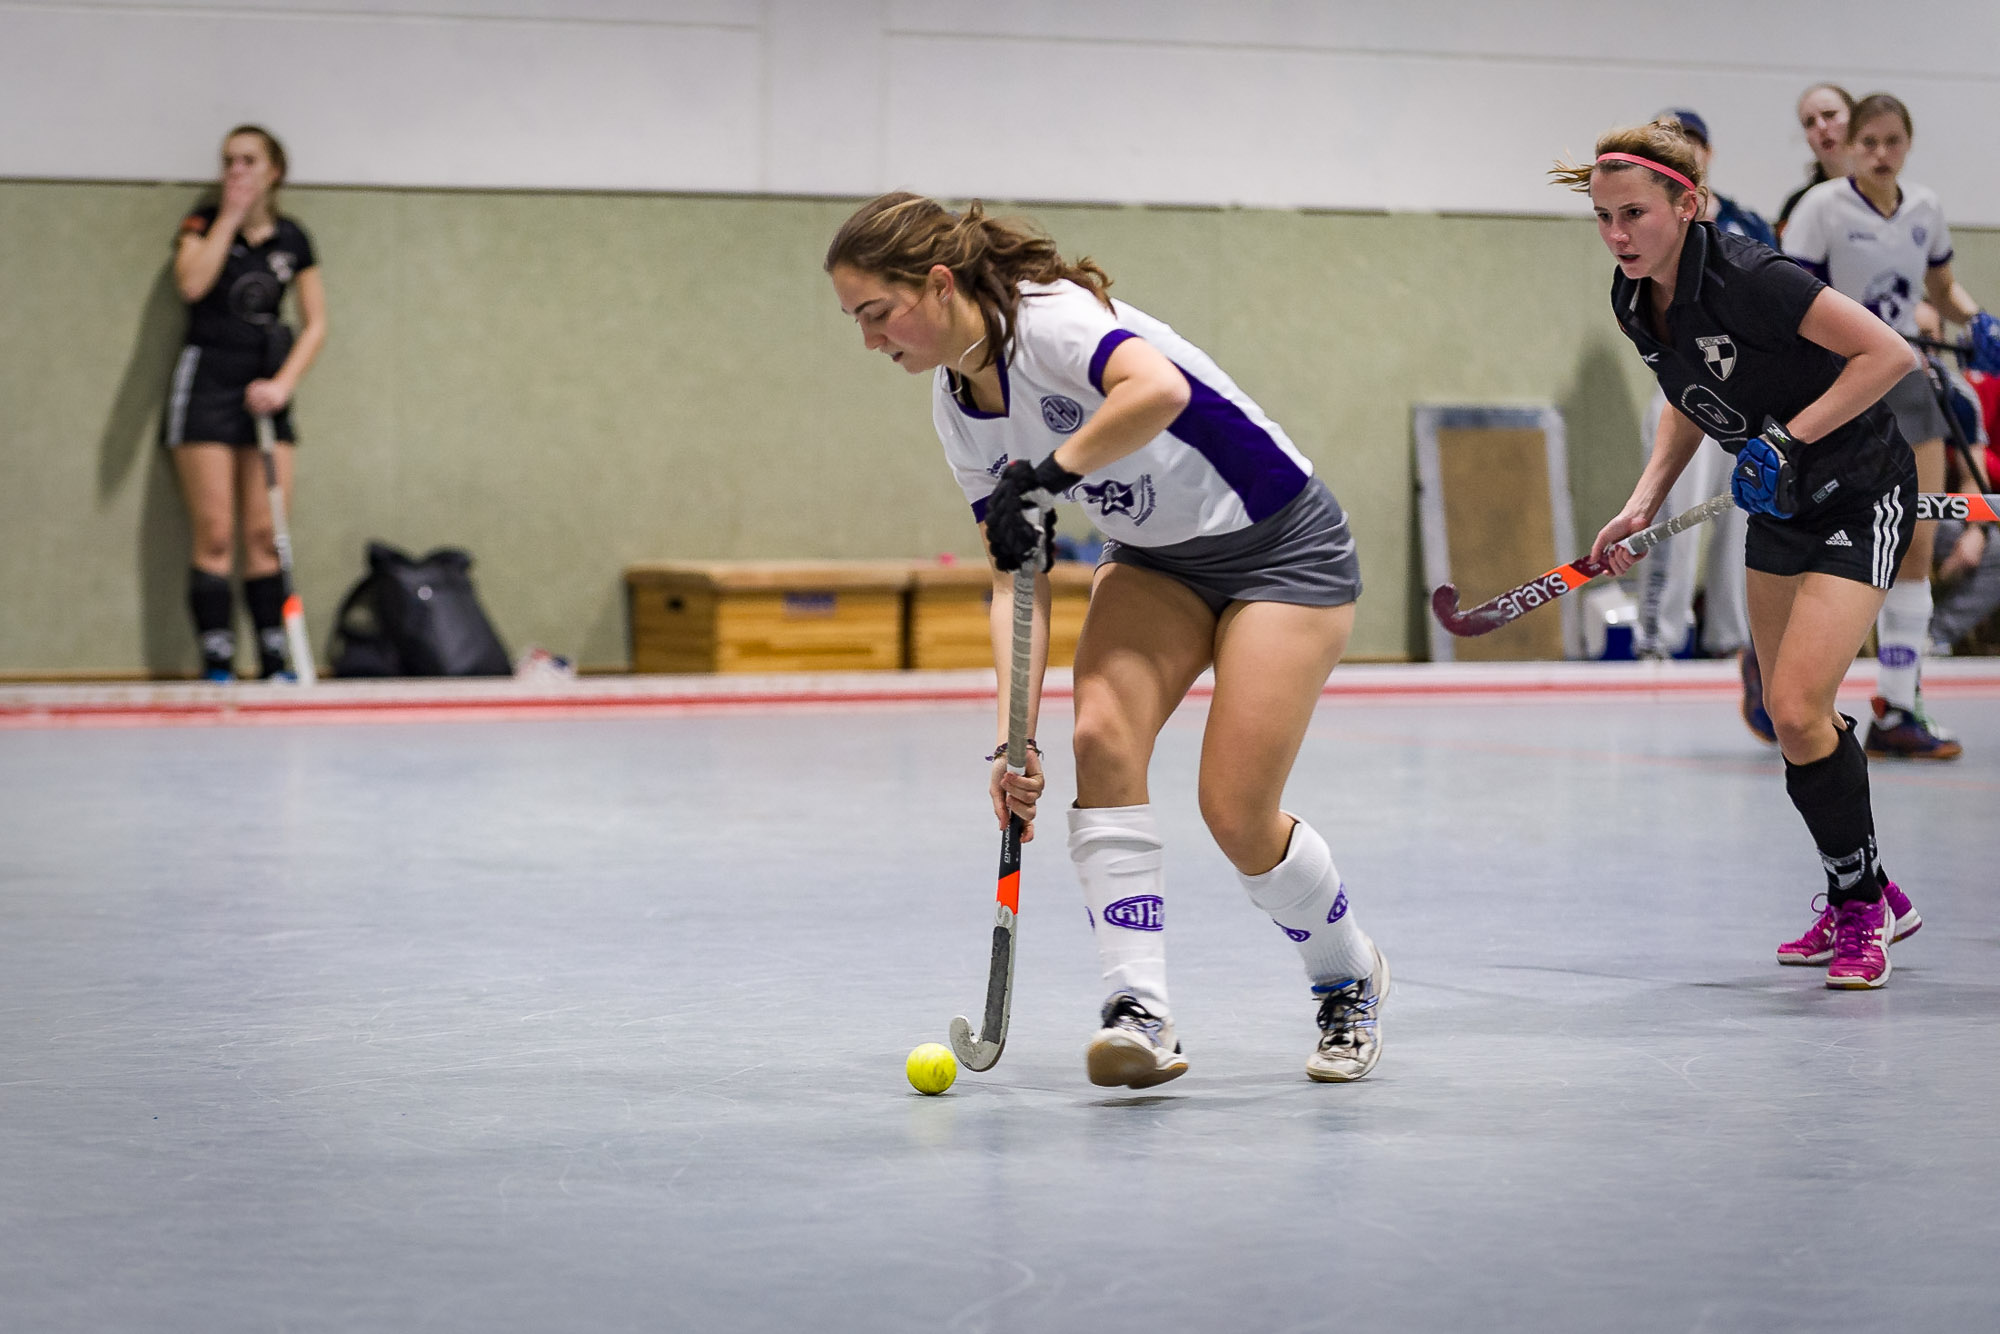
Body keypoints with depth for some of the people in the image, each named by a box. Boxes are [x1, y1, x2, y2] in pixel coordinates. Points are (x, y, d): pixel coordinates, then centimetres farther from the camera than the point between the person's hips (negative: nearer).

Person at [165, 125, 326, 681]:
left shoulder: (292, 239, 9)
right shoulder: (203, 224, 1)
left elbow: (316, 322, 8)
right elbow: (191, 283, -19)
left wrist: (283, 383, -6)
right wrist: (230, 216, -12)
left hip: (266, 392, 3)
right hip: (207, 383, -3)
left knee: (266, 536, -1)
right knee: (215, 536, -8)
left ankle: (273, 663, 1)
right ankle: (217, 665, -9)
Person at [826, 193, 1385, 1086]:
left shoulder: (1050, 316, -26)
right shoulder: (957, 407, -2)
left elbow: (1159, 389, -49)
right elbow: (1014, 579, -2)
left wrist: (1047, 473, -38)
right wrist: (1013, 738, -12)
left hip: (1283, 549, -7)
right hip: (1157, 557, 7)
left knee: (1235, 815, -11)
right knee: (1102, 733, -19)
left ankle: (1351, 978, 18)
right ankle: (1140, 1012, -20)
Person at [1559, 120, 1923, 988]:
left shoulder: (1746, 279, -28)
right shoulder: (1634, 301, -4)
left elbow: (1889, 353, -26)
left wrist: (1787, 439, -27)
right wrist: (1644, 502, 3)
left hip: (1859, 498, -8)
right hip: (1778, 505, 8)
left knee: (1796, 710, -17)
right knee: (1789, 716, 13)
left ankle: (1860, 905, 2)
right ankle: (1871, 899, 30)